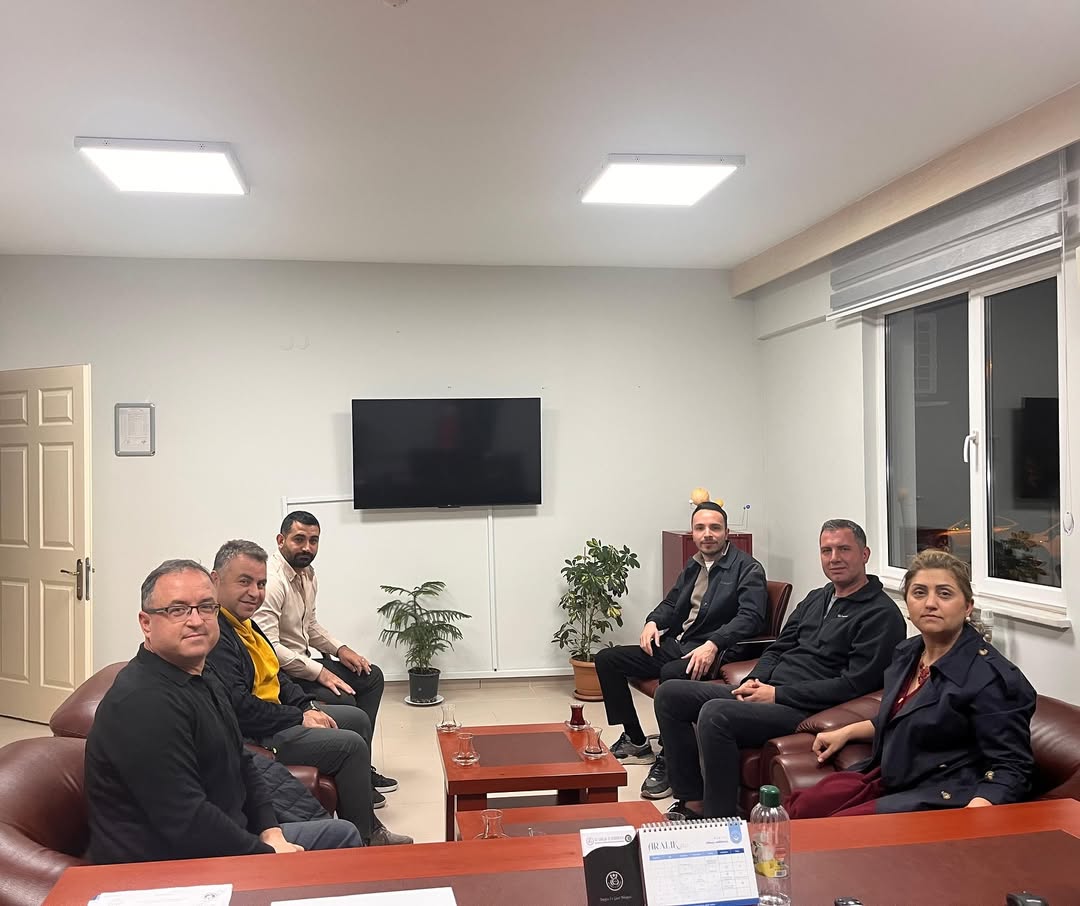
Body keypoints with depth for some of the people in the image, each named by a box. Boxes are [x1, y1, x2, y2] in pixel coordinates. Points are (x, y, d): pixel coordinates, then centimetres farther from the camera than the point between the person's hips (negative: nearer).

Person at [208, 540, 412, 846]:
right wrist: (298, 718, -18)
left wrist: (307, 707, 5)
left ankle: (367, 825, 23)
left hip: (277, 712, 12)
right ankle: (360, 842, 0)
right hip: (252, 737, -12)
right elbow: (238, 708, -30)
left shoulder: (243, 623, 12)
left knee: (357, 719, 16)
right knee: (351, 745, -17)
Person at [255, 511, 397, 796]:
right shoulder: (271, 581, -22)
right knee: (343, 701, -26)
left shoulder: (307, 574, 8)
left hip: (303, 660, 10)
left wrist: (339, 649, 5)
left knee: (371, 676, 10)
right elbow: (268, 647, -28)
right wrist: (319, 672, -25)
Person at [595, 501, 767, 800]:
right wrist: (653, 622, 3)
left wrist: (713, 645, -30)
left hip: (709, 652, -8)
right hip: (674, 645, 8)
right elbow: (671, 602, 26)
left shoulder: (747, 569, -5)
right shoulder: (693, 566, 18)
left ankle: (668, 761, -22)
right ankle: (635, 742, 8)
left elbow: (750, 617, -17)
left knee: (671, 674, -38)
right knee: (606, 659, 0)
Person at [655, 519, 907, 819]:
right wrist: (755, 681, 0)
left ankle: (719, 820, -19)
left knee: (715, 714, -32)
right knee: (670, 694, -1)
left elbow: (854, 684, -15)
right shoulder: (816, 598, 19)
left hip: (807, 711, -9)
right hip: (768, 692, 9)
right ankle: (693, 802, -1)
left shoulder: (881, 614, -7)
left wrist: (778, 694, -15)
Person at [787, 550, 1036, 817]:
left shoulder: (992, 677, -17)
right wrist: (846, 732, 27)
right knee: (799, 810, -10)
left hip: (939, 800, -8)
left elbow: (1010, 768, -19)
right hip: (887, 779, 8)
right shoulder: (908, 652, 10)